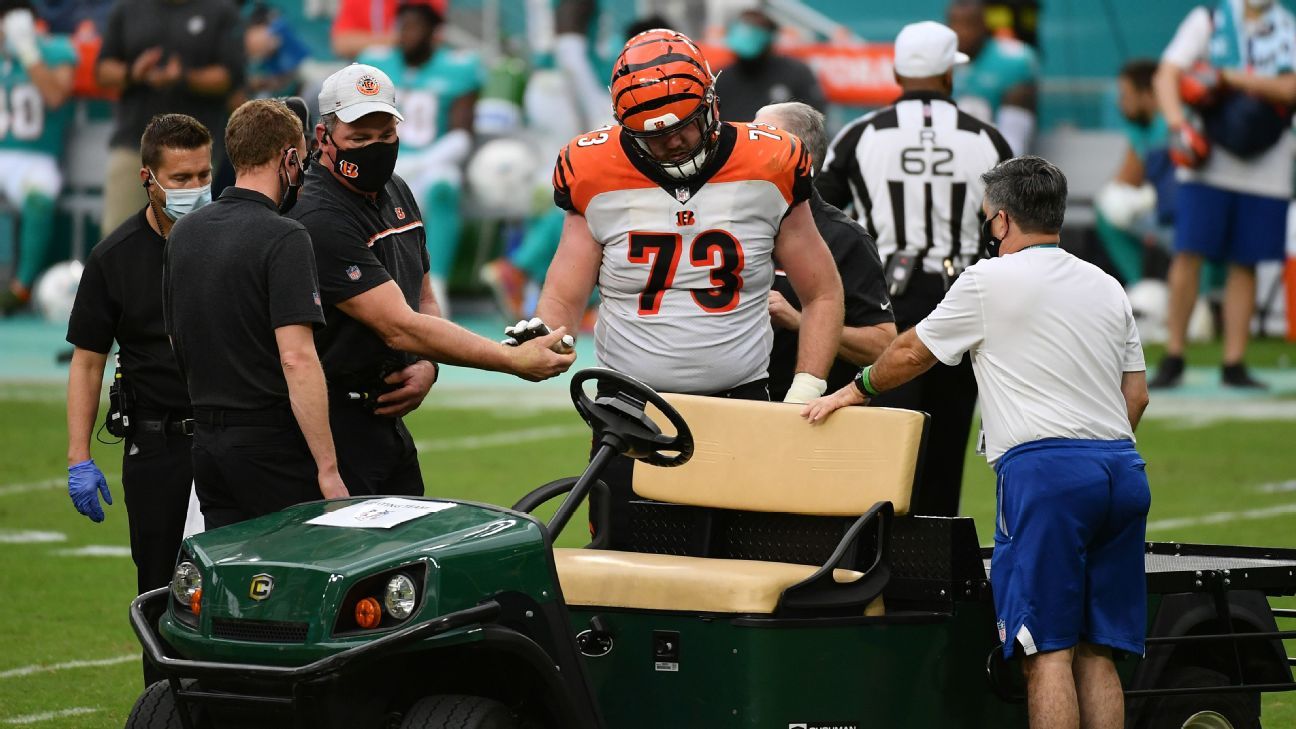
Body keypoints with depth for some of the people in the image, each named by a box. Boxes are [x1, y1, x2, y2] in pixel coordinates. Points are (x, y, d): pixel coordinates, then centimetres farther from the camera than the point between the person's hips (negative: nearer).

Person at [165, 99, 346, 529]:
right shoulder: (284, 239, -13)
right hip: (271, 441, -7)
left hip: (206, 440, 7)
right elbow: (296, 358, -21)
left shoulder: (184, 233, 11)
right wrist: (328, 469, -20)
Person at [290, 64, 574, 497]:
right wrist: (513, 361, -21)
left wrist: (426, 367, -1)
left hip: (388, 419, 9)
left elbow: (424, 302, 21)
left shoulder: (397, 194, 12)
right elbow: (399, 327, -22)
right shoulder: (321, 220, -19)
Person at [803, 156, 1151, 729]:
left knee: (1047, 650, -9)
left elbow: (911, 353, 12)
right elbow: (1135, 394, 19)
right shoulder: (1106, 288, 19)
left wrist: (856, 390, 29)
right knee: (1095, 653, 6)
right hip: (1122, 467, 6)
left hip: (1043, 468, -6)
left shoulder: (990, 281, 2)